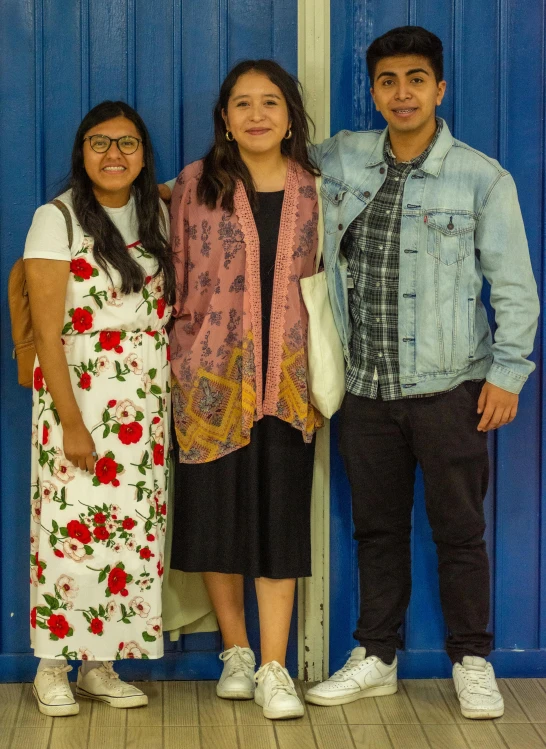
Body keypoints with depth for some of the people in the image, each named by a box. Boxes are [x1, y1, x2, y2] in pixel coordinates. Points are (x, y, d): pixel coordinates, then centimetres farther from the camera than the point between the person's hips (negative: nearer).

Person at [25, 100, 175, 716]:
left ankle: (100, 665, 14)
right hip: (80, 391, -5)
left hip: (146, 396, 5)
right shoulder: (57, 219, -6)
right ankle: (52, 666, 7)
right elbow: (47, 330, -10)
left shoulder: (157, 215, 11)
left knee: (133, 527, 4)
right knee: (73, 524, -6)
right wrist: (72, 422, -15)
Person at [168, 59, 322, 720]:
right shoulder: (194, 186, 1)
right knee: (216, 510, 5)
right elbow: (177, 280, 4)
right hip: (211, 373, -1)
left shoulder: (314, 191, 5)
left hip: (286, 375, 1)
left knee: (280, 514, 0)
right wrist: (175, 355, 1)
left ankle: (273, 668, 6)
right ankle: (236, 652, 21)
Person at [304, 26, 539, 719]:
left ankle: (472, 661, 18)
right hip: (366, 387, 3)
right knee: (377, 528, 13)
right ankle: (375, 658, 25)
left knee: (459, 529, 4)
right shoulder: (340, 158, 5)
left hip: (450, 387, -3)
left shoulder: (483, 179, -3)